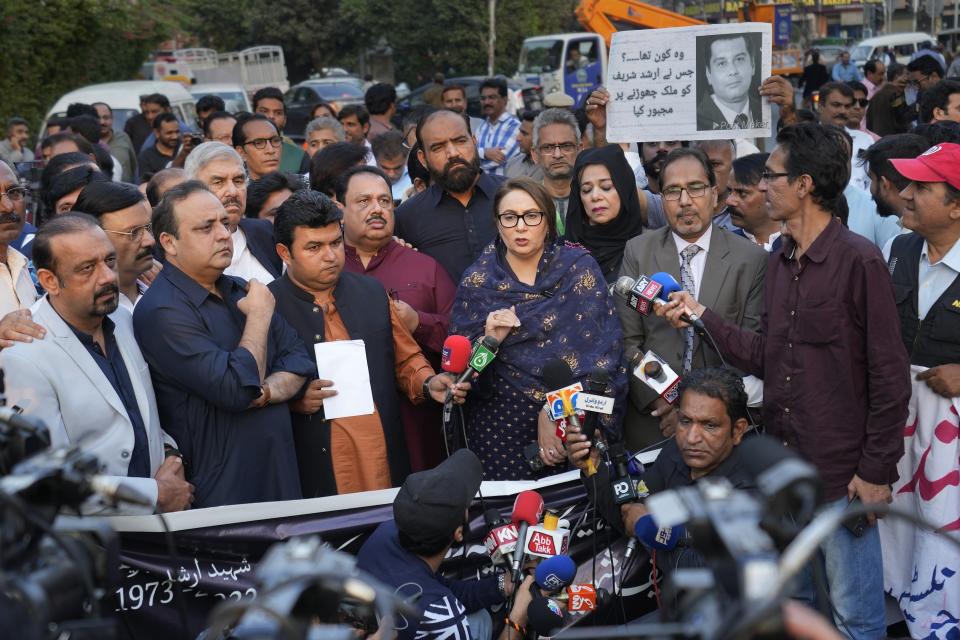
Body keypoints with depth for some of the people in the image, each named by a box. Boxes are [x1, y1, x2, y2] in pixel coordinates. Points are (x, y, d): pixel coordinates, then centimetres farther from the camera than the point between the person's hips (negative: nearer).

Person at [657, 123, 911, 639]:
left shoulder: (859, 261, -13)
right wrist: (701, 318, 3)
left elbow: (889, 377, -13)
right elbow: (767, 359, 9)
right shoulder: (780, 262, 10)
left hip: (842, 474, -7)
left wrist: (877, 470, -13)